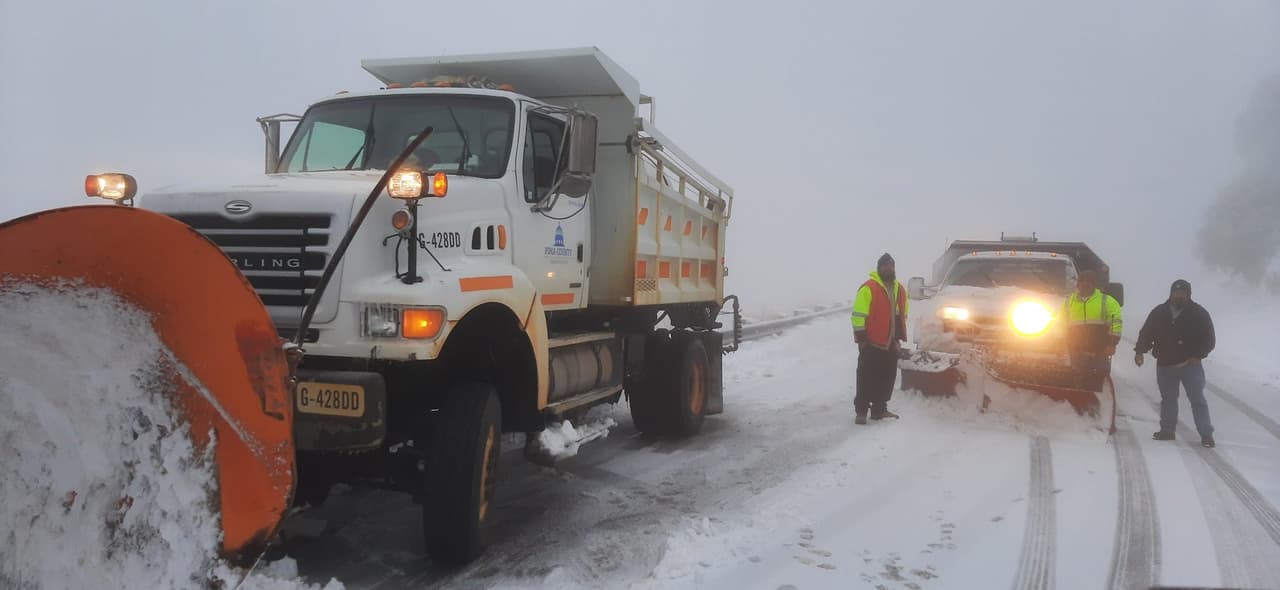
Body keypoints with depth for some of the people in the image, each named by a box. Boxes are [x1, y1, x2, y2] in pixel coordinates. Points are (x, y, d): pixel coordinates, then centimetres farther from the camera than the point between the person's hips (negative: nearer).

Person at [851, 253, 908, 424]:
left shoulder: (900, 289, 14)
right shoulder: (868, 288, -9)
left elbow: (902, 316, 25)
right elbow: (858, 314, -12)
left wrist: (901, 336, 21)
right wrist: (860, 335, -15)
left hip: (891, 344, 7)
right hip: (871, 343, -7)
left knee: (887, 378, 10)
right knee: (867, 378, -4)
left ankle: (879, 409, 21)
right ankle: (861, 411, 1)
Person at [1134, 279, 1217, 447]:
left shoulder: (1199, 314, -3)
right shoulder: (1159, 312, 5)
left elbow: (1209, 339, -2)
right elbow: (1146, 333, 7)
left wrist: (1197, 356, -15)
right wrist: (1139, 351, -7)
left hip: (1190, 364, -3)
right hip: (1165, 364, 3)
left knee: (1197, 400, -2)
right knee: (1168, 399, 12)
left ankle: (1206, 435, 3)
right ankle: (1167, 430, 22)